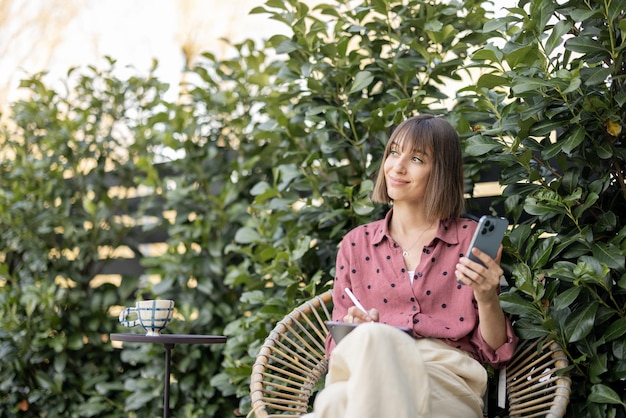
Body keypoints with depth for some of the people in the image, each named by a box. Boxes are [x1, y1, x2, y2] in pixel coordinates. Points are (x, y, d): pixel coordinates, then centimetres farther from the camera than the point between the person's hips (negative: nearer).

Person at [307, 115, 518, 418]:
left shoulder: (471, 239, 14)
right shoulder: (356, 244, 21)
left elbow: (496, 352, 11)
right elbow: (336, 344, 17)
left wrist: (487, 299, -9)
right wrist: (354, 330, -7)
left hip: (447, 375, -3)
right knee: (371, 336, -39)